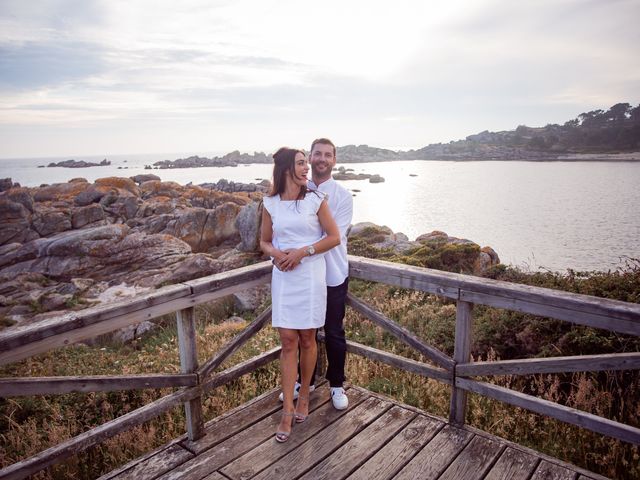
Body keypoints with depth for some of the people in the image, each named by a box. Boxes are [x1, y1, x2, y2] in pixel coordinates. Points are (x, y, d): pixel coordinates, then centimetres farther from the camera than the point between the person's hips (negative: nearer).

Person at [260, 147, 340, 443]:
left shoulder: (315, 200, -2)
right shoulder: (270, 204, 4)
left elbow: (334, 237, -2)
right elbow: (264, 241, 11)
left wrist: (303, 251, -13)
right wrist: (276, 253, -12)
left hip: (311, 276, -1)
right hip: (283, 277, 1)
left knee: (307, 340, 9)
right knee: (288, 342, 1)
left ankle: (304, 396, 30)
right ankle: (288, 410, 10)